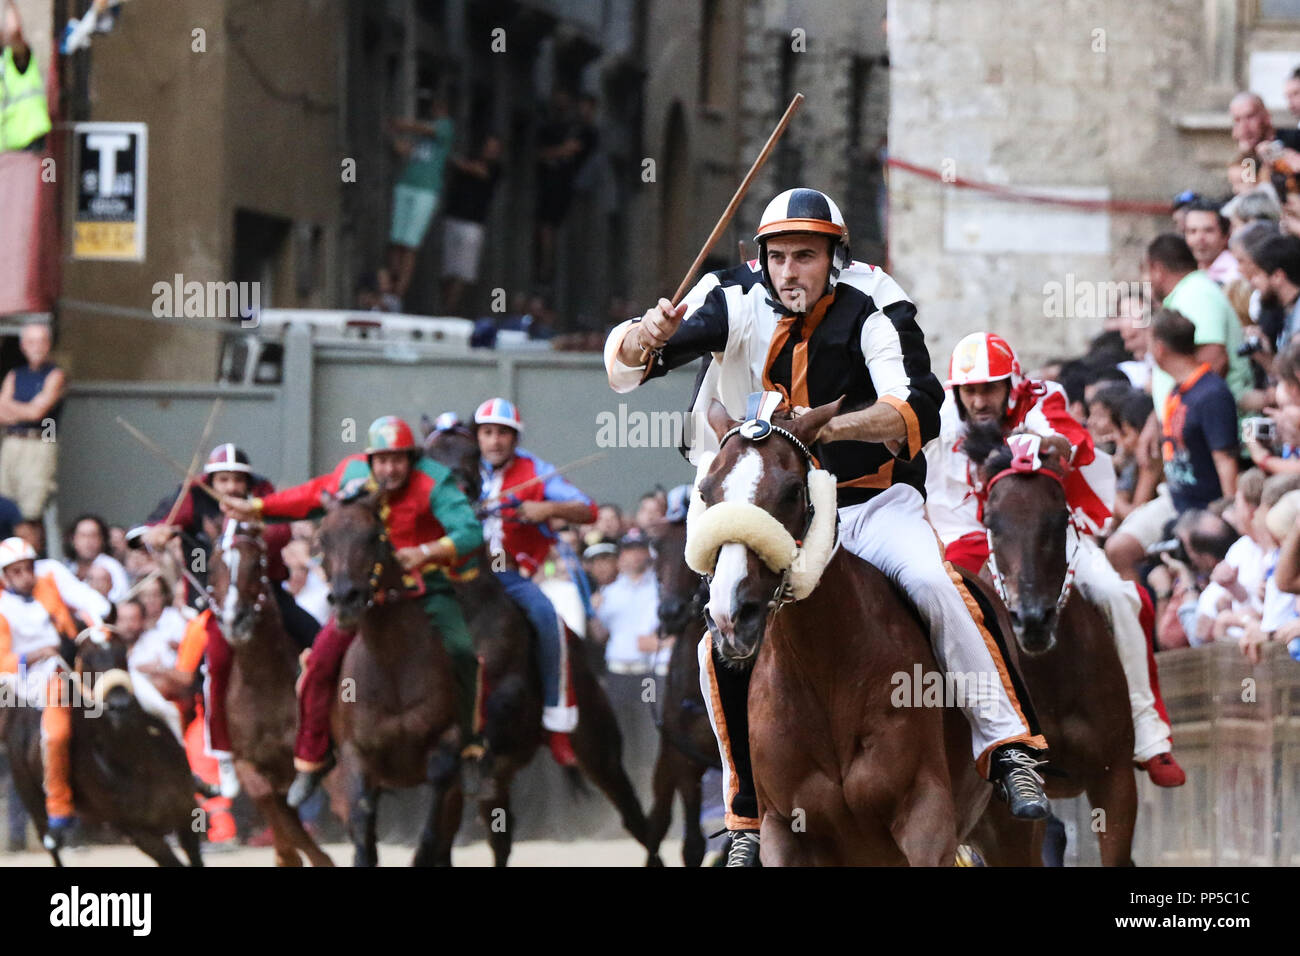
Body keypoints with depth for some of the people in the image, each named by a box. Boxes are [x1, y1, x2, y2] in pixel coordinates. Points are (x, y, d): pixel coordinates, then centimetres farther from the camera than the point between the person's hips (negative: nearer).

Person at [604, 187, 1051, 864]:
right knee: (724, 648, -15)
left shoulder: (873, 312, -13)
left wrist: (831, 426, -44)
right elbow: (623, 363, -10)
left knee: (932, 585, -31)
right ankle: (749, 817, 3)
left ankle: (1008, 750, -26)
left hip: (877, 502, -2)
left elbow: (918, 411, -28)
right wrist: (647, 338, -34)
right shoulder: (737, 305, -5)